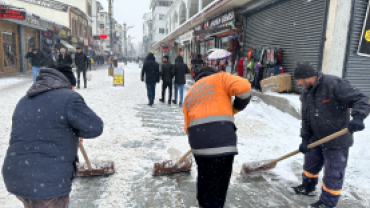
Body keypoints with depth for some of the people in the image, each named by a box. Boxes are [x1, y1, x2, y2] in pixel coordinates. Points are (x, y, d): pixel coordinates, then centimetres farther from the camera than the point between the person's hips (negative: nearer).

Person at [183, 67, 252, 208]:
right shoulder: (219, 78, 14)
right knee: (217, 187, 5)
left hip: (197, 142, 6)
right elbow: (243, 86, -4)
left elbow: (188, 126, 20)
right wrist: (239, 106, 12)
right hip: (221, 139, -5)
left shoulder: (189, 94, 28)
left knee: (204, 177, 29)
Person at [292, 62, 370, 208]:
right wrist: (305, 139, 3)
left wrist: (358, 117, -39)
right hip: (317, 139, 8)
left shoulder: (334, 84, -21)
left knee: (333, 173, 4)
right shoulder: (306, 93, 3)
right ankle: (307, 187, 45)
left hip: (337, 141, -7)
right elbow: (306, 119, 8)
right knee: (310, 164, 22)